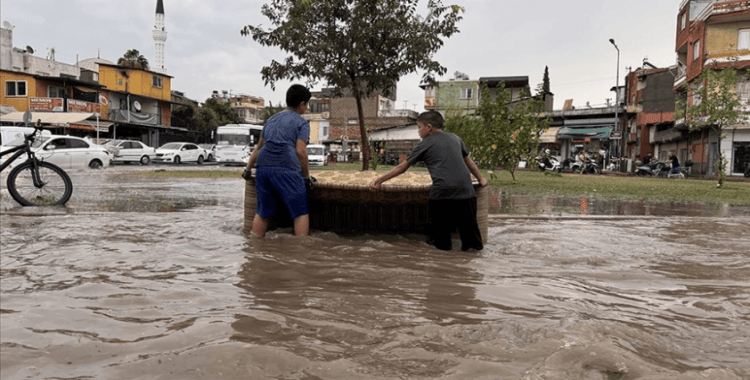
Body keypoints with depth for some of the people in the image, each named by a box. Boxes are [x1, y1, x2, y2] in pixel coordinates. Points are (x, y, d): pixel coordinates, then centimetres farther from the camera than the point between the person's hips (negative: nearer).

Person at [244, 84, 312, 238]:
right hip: (286, 169, -6)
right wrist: (306, 176, 1)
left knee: (262, 212, 15)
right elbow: (300, 151, -6)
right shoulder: (301, 123, 6)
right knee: (301, 212, 0)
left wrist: (248, 168, 36)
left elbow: (259, 147, 30)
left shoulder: (271, 120, 26)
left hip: (263, 167, 6)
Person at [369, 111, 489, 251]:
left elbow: (402, 167, 10)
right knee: (467, 223, 8)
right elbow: (468, 161, 31)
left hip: (442, 191, -3)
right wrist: (480, 178, 45)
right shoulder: (455, 138, 20)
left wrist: (379, 180, 16)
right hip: (465, 190, 4)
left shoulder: (425, 144, 9)